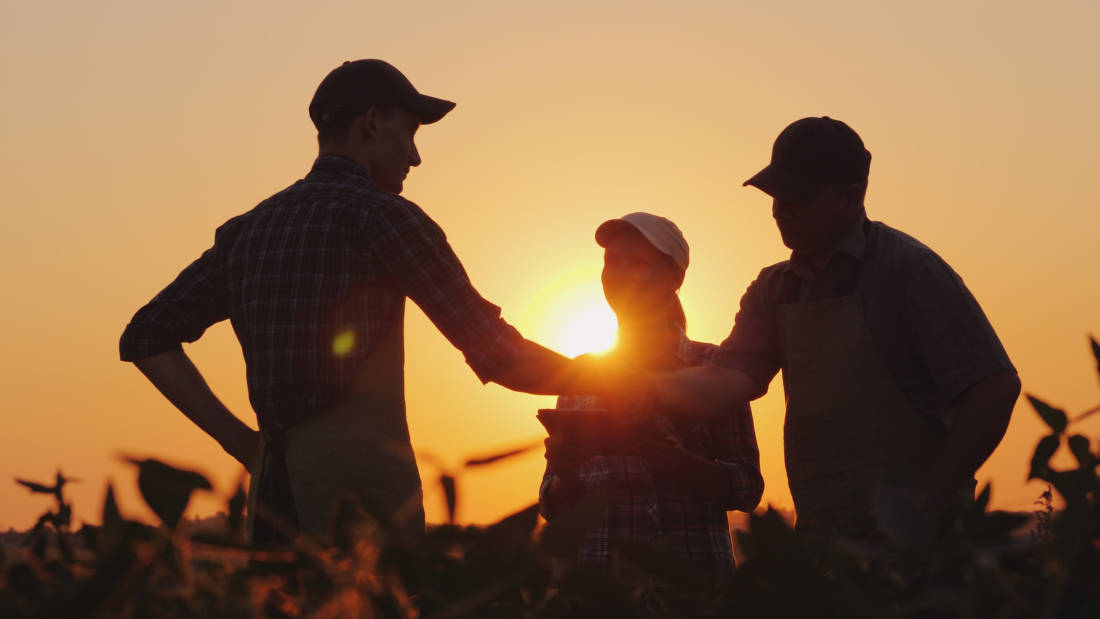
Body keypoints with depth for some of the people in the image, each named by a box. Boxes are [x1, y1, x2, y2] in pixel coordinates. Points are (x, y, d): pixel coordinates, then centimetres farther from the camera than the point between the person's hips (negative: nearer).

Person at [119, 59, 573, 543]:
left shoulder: (247, 230, 16)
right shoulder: (380, 215, -5)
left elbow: (147, 337, 17)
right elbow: (497, 354, -6)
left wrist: (241, 441, 13)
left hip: (275, 486, 7)